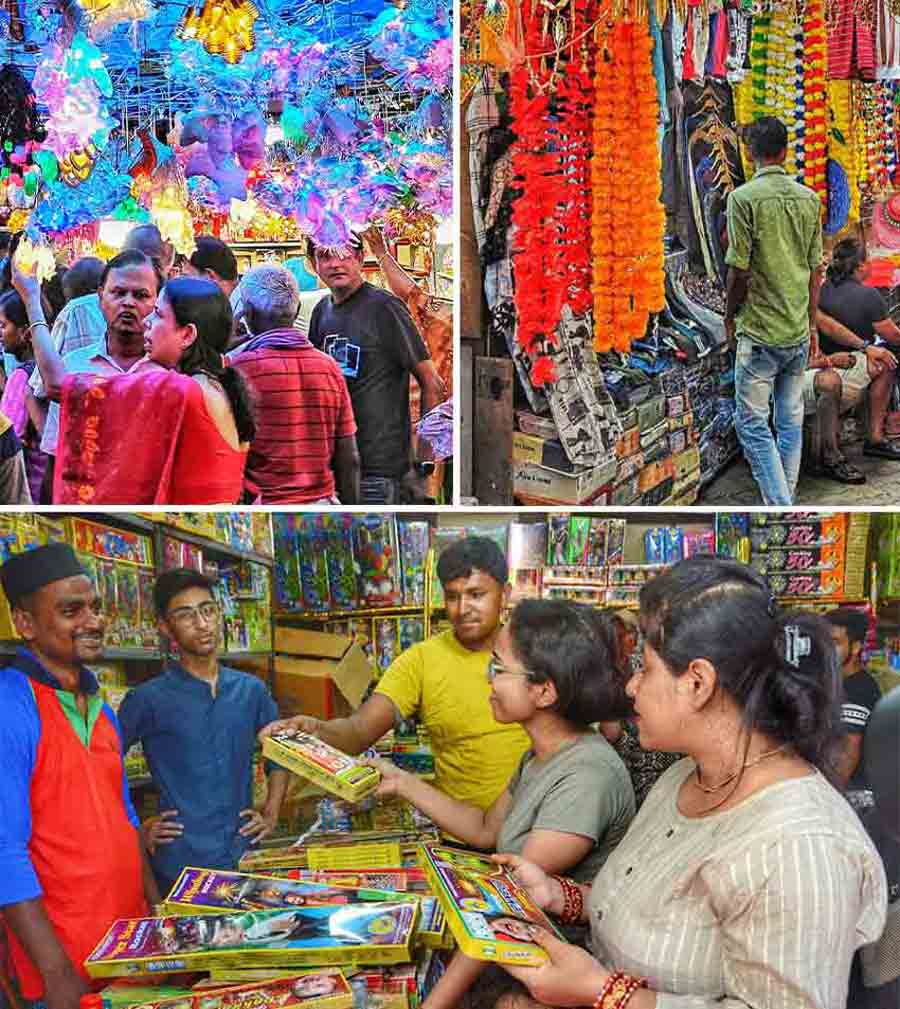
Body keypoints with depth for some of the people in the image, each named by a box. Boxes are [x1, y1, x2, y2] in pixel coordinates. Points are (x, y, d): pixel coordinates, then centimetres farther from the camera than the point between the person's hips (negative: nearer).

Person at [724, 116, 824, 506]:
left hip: (760, 331, -6)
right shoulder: (810, 198, 4)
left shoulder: (744, 197, -12)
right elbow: (814, 269, 8)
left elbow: (739, 269, -13)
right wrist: (812, 322, 17)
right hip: (799, 332, 6)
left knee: (752, 423, -1)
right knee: (791, 421, 13)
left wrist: (729, 315, 3)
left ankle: (782, 510, -9)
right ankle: (785, 503, 21)